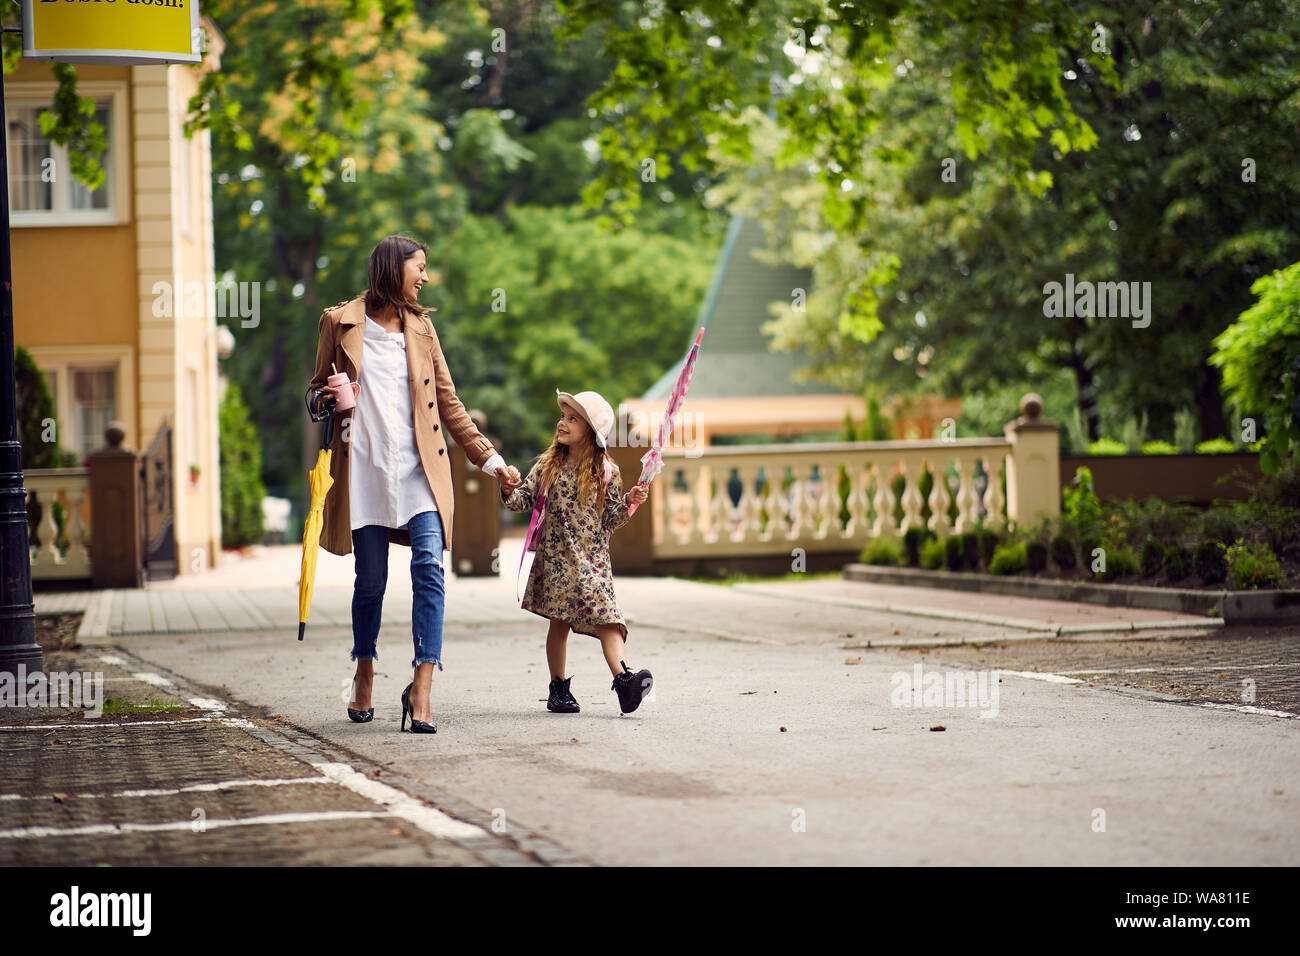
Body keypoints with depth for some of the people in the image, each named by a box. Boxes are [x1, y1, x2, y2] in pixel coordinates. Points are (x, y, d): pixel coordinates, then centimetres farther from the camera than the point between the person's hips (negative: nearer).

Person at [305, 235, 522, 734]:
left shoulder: (420, 327, 13)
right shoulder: (340, 322, 5)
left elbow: (449, 403, 15)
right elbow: (316, 394, 14)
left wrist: (489, 459, 11)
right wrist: (326, 399, -11)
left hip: (420, 468, 1)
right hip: (365, 468, -1)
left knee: (428, 567, -15)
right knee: (370, 580, 4)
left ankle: (421, 688, -18)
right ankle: (364, 676, 27)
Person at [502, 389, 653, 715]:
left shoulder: (607, 472, 1)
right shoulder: (548, 465, 4)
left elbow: (610, 521, 5)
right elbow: (523, 500, 3)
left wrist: (629, 502, -11)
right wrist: (508, 490, -17)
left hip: (594, 557, -1)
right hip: (556, 556, 1)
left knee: (606, 617, -16)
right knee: (559, 622, 5)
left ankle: (623, 678, -29)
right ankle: (558, 688, 17)